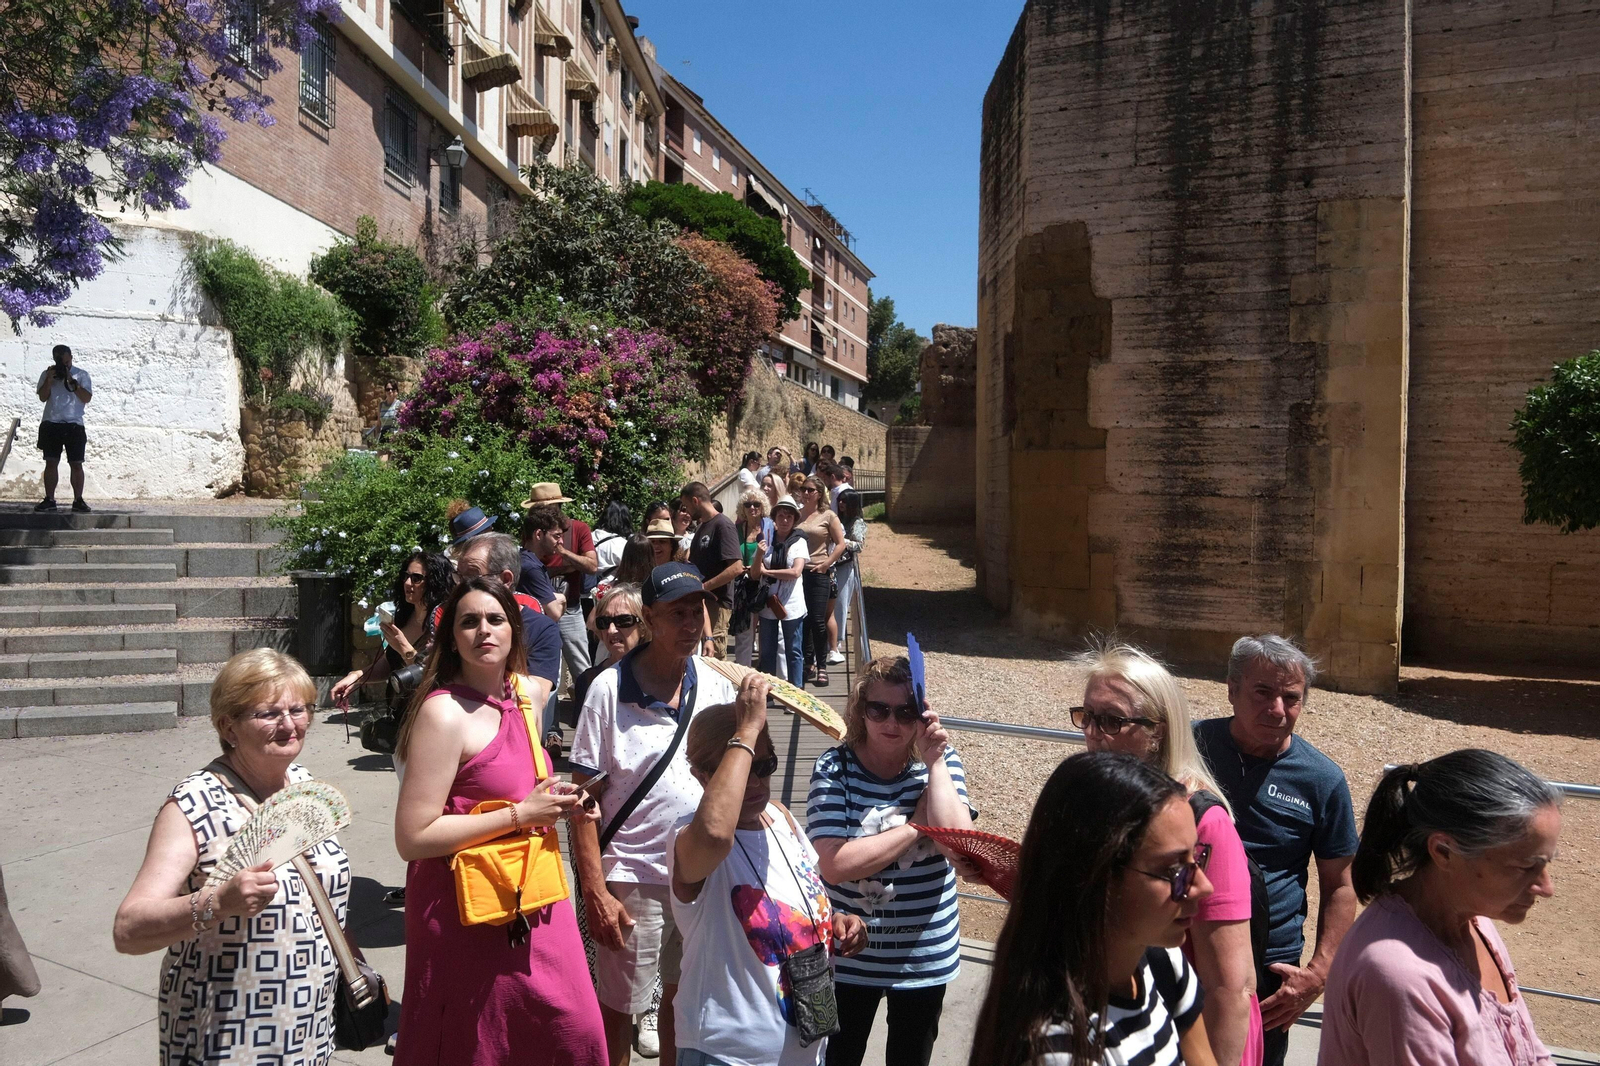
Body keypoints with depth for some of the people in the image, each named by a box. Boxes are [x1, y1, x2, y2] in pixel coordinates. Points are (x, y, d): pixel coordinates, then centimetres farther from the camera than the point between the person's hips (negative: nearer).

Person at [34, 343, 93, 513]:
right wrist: (49, 379, -11)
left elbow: (87, 398, -7)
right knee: (51, 462, 3)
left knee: (76, 463, -3)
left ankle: (78, 500, 1)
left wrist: (72, 381, -15)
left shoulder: (81, 374, 3)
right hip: (51, 424, 2)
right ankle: (49, 499, 6)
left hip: (74, 425, -2)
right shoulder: (47, 374, 8)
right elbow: (42, 397, -1)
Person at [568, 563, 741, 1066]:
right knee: (618, 1006, 10)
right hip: (633, 878, -4)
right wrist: (595, 892, -13)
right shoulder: (609, 689, -12)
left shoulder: (717, 687, -1)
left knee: (684, 994, 20)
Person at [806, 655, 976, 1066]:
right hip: (848, 954, -2)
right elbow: (835, 864, -24)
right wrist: (917, 825, -22)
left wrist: (935, 763, -22)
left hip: (925, 954, 2)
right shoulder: (835, 768, -14)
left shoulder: (940, 762, -7)